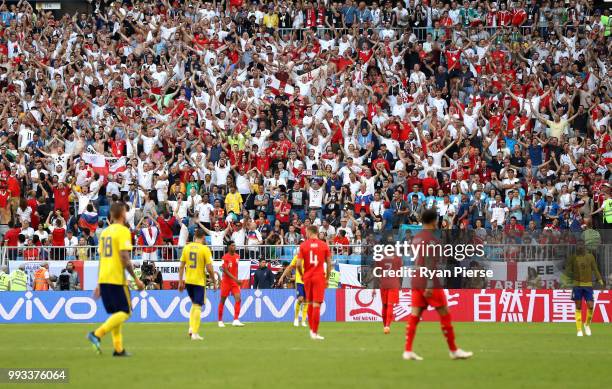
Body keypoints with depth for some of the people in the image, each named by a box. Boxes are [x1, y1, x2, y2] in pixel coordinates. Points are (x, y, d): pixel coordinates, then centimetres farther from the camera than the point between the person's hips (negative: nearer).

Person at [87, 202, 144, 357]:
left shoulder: (105, 232, 15)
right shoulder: (123, 231, -9)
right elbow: (125, 258, -17)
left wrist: (99, 285, 22)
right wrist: (136, 279, -12)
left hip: (103, 280, 8)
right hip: (117, 279, -8)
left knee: (115, 313, 14)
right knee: (124, 313, -3)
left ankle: (118, 348, 9)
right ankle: (97, 334, -19)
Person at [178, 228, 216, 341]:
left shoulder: (187, 247, 3)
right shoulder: (205, 249, -9)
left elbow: (181, 266, 3)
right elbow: (209, 268, -11)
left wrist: (180, 281, 10)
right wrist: (213, 281, 2)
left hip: (188, 281, 4)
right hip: (199, 281, -4)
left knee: (194, 303, 22)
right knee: (197, 306, 0)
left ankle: (191, 328, 12)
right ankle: (195, 333, -4)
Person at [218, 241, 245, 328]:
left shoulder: (237, 256, 7)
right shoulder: (225, 257, -12)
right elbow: (225, 270, -19)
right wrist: (235, 278, -27)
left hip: (235, 281, 4)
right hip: (226, 281, -4)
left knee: (238, 298, -12)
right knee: (222, 300, 5)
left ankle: (236, 320, -13)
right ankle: (220, 321, 17)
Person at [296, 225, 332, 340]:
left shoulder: (303, 245, -1)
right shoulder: (324, 245, 0)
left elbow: (298, 264, -6)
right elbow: (329, 264, 0)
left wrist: (301, 275, 11)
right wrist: (327, 278, 11)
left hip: (307, 277, 2)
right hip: (319, 277, -1)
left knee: (309, 304, 17)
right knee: (316, 305, -5)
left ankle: (311, 329, 24)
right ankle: (314, 332, -9)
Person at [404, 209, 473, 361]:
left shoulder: (416, 238, 15)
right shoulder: (431, 239, -12)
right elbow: (430, 264, -19)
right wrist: (430, 286, -23)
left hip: (416, 283, 8)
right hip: (430, 283, -8)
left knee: (415, 315, 2)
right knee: (444, 314, 1)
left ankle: (408, 351, -8)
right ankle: (454, 350, 6)